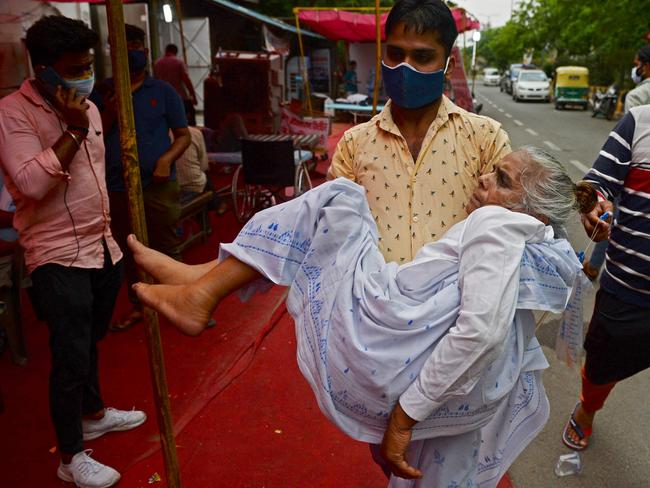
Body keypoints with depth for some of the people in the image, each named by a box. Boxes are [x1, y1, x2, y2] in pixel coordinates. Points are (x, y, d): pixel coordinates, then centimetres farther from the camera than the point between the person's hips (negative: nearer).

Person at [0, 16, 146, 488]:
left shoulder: (88, 107, 11)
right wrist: (73, 131, -24)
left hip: (102, 249, 7)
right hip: (58, 258, -7)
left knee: (90, 342, 21)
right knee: (71, 357, -1)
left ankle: (94, 413, 41)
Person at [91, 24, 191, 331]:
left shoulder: (163, 92, 3)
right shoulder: (102, 93, 8)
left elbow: (183, 135, 2)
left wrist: (166, 159, -16)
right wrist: (109, 115, -10)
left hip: (159, 185, -3)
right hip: (117, 187, 3)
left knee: (167, 248, 3)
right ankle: (138, 305, 30)